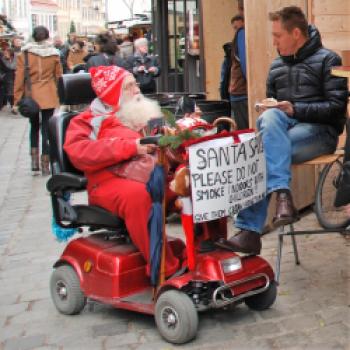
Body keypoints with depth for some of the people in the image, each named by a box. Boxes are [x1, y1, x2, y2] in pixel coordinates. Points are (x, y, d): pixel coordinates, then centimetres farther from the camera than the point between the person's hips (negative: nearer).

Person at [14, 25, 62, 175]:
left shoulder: (24, 53, -3)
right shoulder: (54, 54, 0)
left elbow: (19, 77, -4)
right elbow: (58, 76, 5)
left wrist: (17, 98, 1)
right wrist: (60, 95, 16)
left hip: (31, 96, 0)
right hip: (49, 96, 0)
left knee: (34, 127, 20)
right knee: (46, 129, 4)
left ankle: (34, 159, 8)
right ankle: (45, 165, 4)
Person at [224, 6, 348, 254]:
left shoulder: (327, 60, 1)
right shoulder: (276, 66, 19)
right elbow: (272, 103, 26)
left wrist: (295, 109, -17)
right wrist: (267, 109, 1)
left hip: (320, 131, -5)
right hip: (282, 129, 5)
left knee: (265, 151, -30)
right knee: (270, 116, -31)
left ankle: (250, 230, -33)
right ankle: (282, 194, -40)